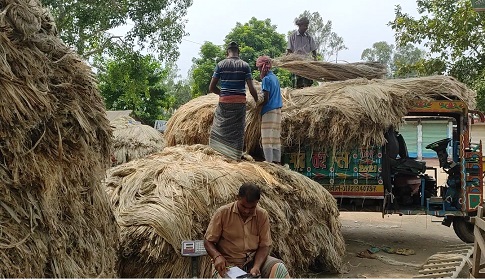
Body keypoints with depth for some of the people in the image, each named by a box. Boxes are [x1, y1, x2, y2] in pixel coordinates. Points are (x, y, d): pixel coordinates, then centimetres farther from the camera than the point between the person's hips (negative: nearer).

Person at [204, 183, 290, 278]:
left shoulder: (262, 215, -1)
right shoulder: (222, 213, -7)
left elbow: (264, 245, -2)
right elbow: (208, 241, -3)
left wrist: (256, 266, -20)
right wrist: (217, 256, -24)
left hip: (254, 260, 2)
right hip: (228, 264, -2)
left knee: (278, 267, -24)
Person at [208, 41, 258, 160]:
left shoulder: (220, 65, 0)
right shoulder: (245, 65, -1)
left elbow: (211, 88, 1)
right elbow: (251, 89, -6)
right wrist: (257, 101, 10)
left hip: (224, 102, 0)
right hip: (240, 102, 0)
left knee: (220, 129, 7)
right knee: (238, 130, 7)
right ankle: (237, 156, 11)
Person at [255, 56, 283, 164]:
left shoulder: (266, 79, -12)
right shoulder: (275, 77, 15)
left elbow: (266, 98, -15)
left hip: (269, 112, -9)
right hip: (278, 111, 9)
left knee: (267, 139, -8)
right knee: (276, 138, 11)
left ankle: (269, 162, -10)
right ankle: (277, 161, 14)